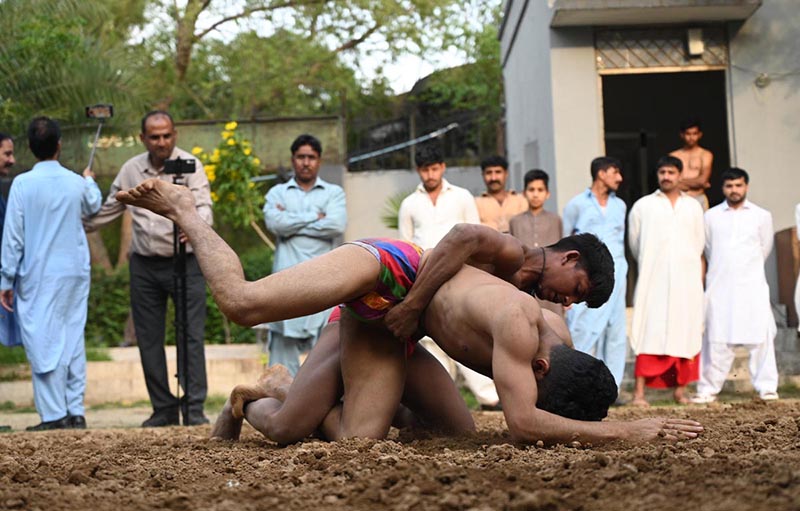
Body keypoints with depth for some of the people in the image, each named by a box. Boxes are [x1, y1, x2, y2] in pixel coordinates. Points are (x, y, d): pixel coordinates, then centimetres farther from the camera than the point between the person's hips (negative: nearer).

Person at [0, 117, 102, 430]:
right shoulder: (77, 183, 1)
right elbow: (94, 207, 25)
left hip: (37, 277, -4)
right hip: (74, 273, 4)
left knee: (44, 342, -2)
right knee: (73, 339, 9)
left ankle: (54, 415, -3)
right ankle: (76, 412, 10)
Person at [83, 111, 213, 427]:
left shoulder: (190, 166, -5)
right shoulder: (131, 170, 8)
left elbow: (204, 207, -16)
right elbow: (108, 210, 21)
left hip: (184, 262, -4)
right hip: (144, 265, 5)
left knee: (192, 335, -8)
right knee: (148, 339, 6)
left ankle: (194, 409, -6)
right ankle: (163, 409, 13)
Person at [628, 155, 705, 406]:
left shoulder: (693, 206, 15)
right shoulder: (642, 206, 8)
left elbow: (699, 245, 19)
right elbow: (634, 244, 13)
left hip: (687, 280, 3)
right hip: (654, 282, -3)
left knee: (686, 333, 0)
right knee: (649, 334, -11)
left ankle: (680, 389, 7)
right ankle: (639, 392, -14)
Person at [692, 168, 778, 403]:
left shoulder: (761, 216, 5)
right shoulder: (711, 216, 6)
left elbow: (765, 248, 14)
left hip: (752, 285, 0)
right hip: (719, 286, 0)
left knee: (761, 337, -4)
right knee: (716, 339, 0)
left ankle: (766, 387, 3)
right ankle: (708, 388, 7)